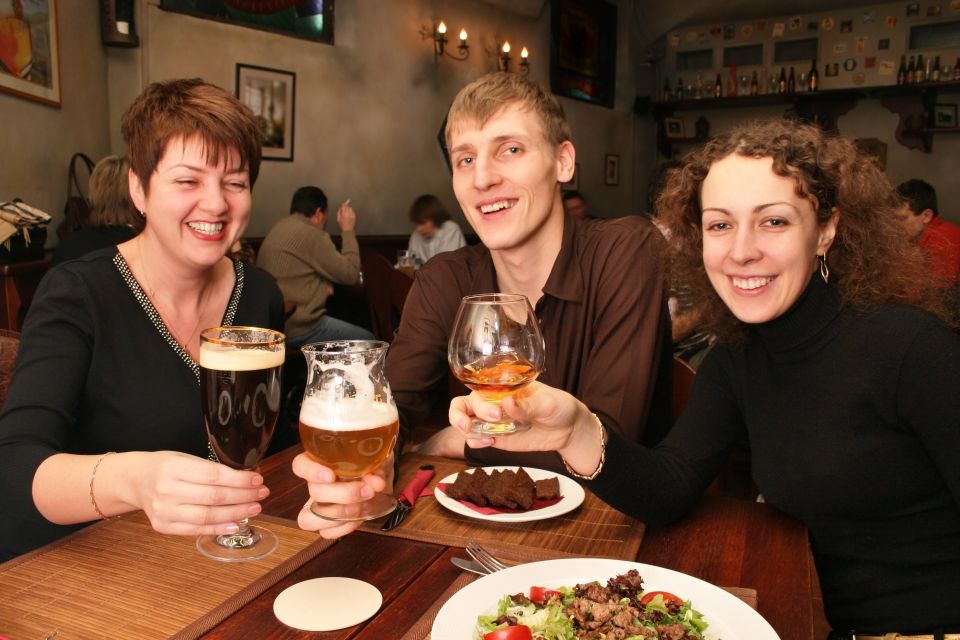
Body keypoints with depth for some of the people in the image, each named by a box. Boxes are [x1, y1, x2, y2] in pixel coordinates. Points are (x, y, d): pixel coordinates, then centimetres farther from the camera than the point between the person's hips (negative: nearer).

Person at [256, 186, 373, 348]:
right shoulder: (310, 234, -14)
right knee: (366, 340, -3)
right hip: (298, 328, -10)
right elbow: (351, 273, -12)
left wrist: (321, 285, 8)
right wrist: (348, 231, -1)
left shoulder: (279, 228, 16)